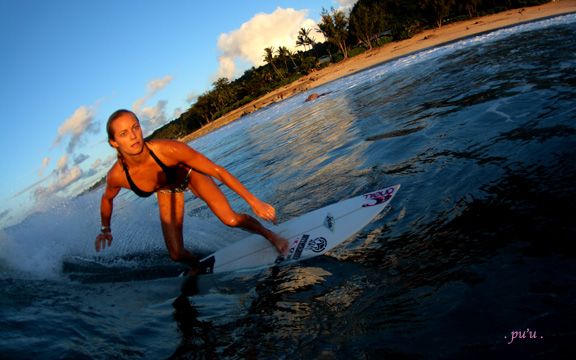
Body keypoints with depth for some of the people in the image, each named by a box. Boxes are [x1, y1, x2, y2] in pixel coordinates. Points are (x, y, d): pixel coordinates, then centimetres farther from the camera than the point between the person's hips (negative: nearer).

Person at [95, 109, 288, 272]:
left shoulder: (167, 150, -41)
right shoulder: (116, 176, -32)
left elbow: (217, 171, -34)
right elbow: (107, 199, -5)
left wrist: (254, 201, -34)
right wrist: (105, 229, 11)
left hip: (189, 172, -2)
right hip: (166, 189, 2)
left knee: (230, 219, -21)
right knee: (177, 254, 0)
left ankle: (268, 234, 8)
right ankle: (198, 267, 36)